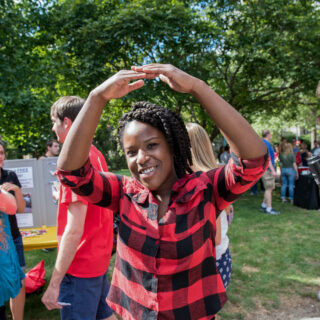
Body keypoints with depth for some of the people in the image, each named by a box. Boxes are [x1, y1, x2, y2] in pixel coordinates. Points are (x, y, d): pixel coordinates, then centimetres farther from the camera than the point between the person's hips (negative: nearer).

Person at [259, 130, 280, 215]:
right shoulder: (266, 143, -14)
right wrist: (273, 170, -22)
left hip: (265, 169, 10)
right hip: (267, 169, -10)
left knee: (269, 188, 14)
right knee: (269, 188, -8)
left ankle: (263, 206, 19)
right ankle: (269, 209, -5)